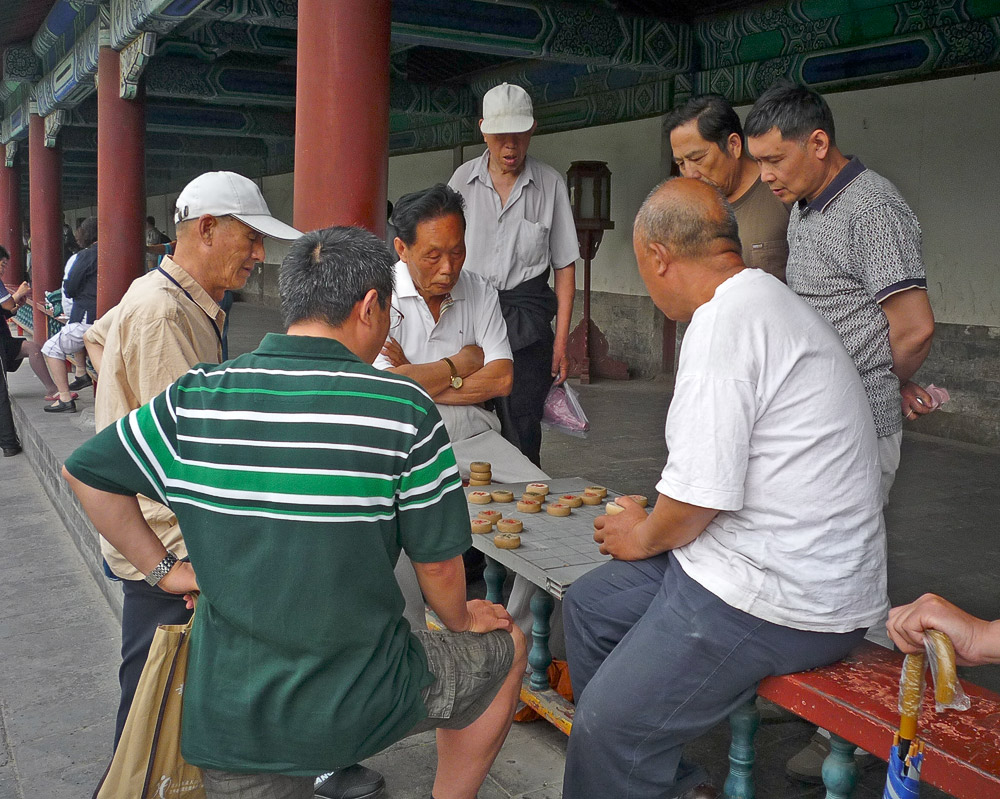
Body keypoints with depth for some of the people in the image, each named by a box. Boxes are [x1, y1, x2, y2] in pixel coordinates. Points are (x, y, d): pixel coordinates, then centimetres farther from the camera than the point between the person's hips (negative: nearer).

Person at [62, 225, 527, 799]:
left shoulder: (194, 397, -6)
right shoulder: (404, 408, -16)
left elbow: (86, 471, 5)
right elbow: (438, 560, -7)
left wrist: (163, 569, 11)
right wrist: (462, 621, 13)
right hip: (360, 706, -2)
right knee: (507, 647, 21)